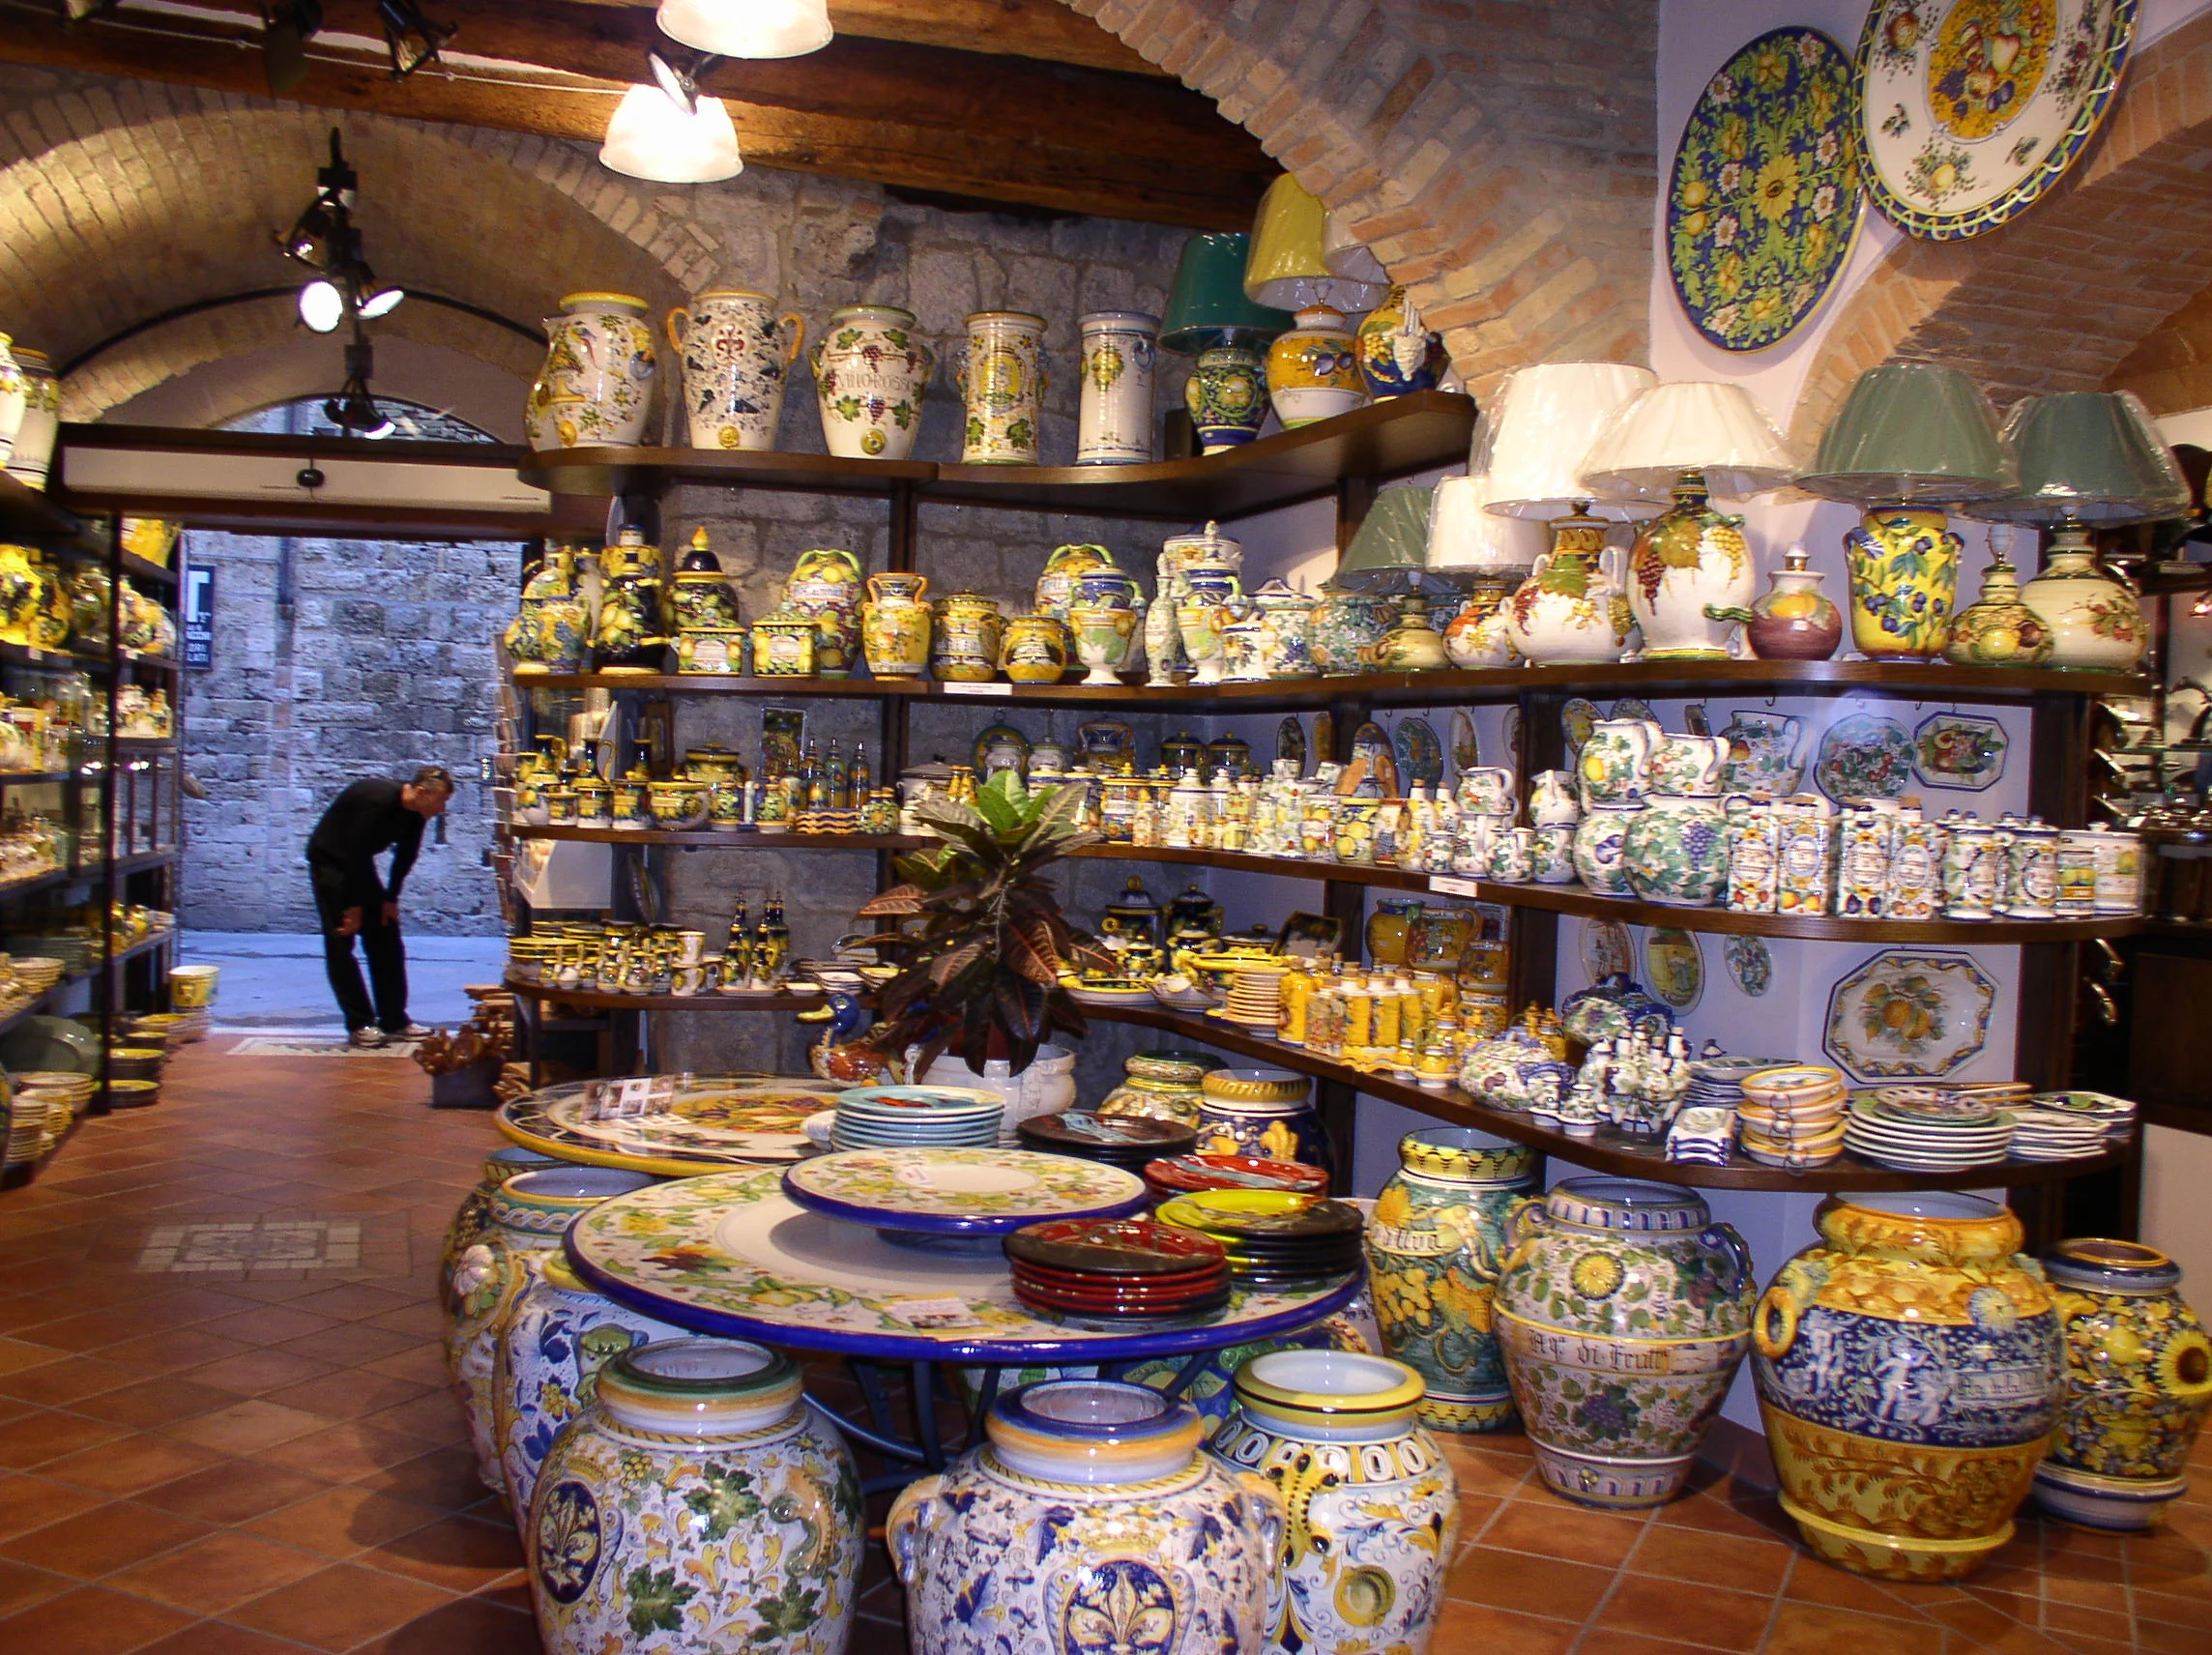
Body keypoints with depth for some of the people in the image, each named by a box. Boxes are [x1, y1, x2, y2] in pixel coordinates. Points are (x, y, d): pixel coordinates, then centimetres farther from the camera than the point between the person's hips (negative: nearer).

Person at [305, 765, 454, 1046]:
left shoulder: (414, 814, -9)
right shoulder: (376, 800, -32)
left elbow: (405, 857, 4)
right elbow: (355, 854, -29)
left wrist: (391, 899, 0)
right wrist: (355, 905, -23)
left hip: (358, 864, 8)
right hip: (329, 861, -8)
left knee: (387, 942, 3)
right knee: (340, 944, -10)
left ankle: (394, 1020, 6)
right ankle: (360, 1024, -8)